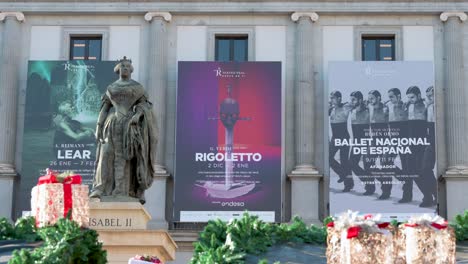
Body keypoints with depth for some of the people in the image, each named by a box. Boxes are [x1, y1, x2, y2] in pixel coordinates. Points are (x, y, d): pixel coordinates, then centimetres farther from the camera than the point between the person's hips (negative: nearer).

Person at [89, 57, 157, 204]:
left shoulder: (137, 87, 7)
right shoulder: (111, 88, 14)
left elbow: (144, 104, 1)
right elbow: (104, 108, 13)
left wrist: (138, 114, -19)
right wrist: (99, 127, 4)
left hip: (130, 125, -2)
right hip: (113, 125, 2)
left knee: (124, 157, -8)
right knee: (106, 155, -8)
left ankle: (121, 192, -8)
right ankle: (100, 190, -10)